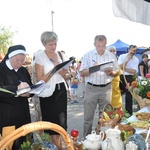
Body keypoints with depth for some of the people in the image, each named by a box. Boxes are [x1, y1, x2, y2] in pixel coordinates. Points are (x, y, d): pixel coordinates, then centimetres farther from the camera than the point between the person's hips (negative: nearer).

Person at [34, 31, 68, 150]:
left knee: (61, 122, 12)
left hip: (61, 90, 6)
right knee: (52, 123, 3)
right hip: (48, 93, -5)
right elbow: (40, 80, -14)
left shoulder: (59, 54, 8)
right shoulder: (40, 57, -8)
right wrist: (53, 70, -23)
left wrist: (63, 72, -5)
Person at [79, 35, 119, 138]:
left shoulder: (111, 56, 7)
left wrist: (110, 72, -12)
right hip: (91, 88, -1)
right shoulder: (88, 55, 3)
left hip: (106, 88, 1)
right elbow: (82, 73, 0)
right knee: (88, 117, 2)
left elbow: (117, 72, 10)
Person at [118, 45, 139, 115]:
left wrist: (124, 68, -17)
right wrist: (128, 59, -17)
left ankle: (129, 113, 18)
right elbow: (120, 67, -15)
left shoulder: (136, 59, 0)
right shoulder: (122, 56, -3)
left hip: (129, 78, 1)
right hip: (120, 76, 0)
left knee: (129, 96, 7)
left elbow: (134, 71, -11)